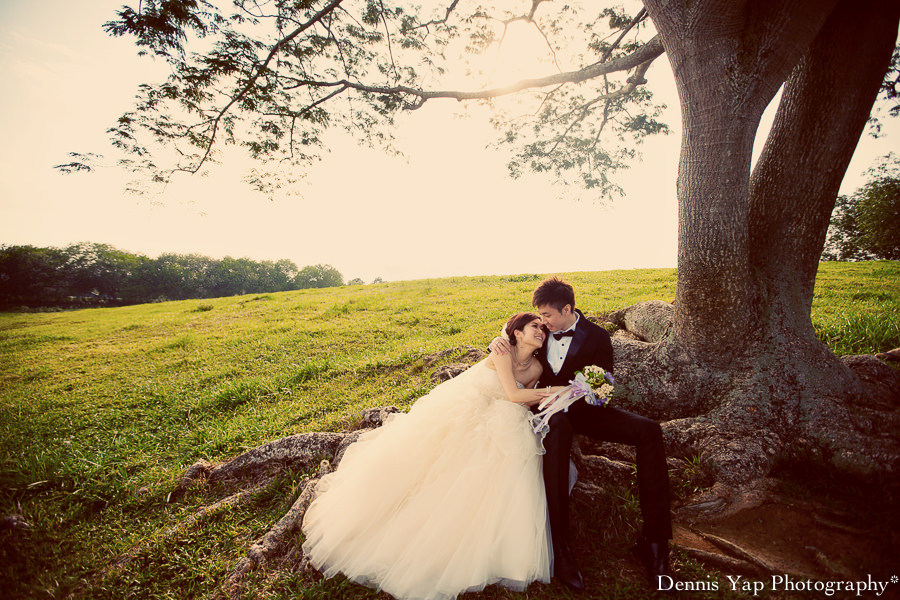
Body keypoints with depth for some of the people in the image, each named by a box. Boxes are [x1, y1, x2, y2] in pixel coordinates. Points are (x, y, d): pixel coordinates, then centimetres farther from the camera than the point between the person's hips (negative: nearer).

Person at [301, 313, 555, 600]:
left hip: (493, 425, 6)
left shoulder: (536, 368, 3)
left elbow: (523, 401, 14)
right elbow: (512, 394, -19)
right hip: (456, 412, -6)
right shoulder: (503, 351, -15)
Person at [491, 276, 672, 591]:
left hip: (582, 408, 1)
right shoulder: (544, 329, 3)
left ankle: (653, 540, -16)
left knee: (649, 430, -22)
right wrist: (499, 341, -8)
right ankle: (560, 547, -38)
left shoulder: (597, 337, -4)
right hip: (550, 410, 0)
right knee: (557, 428, -40)